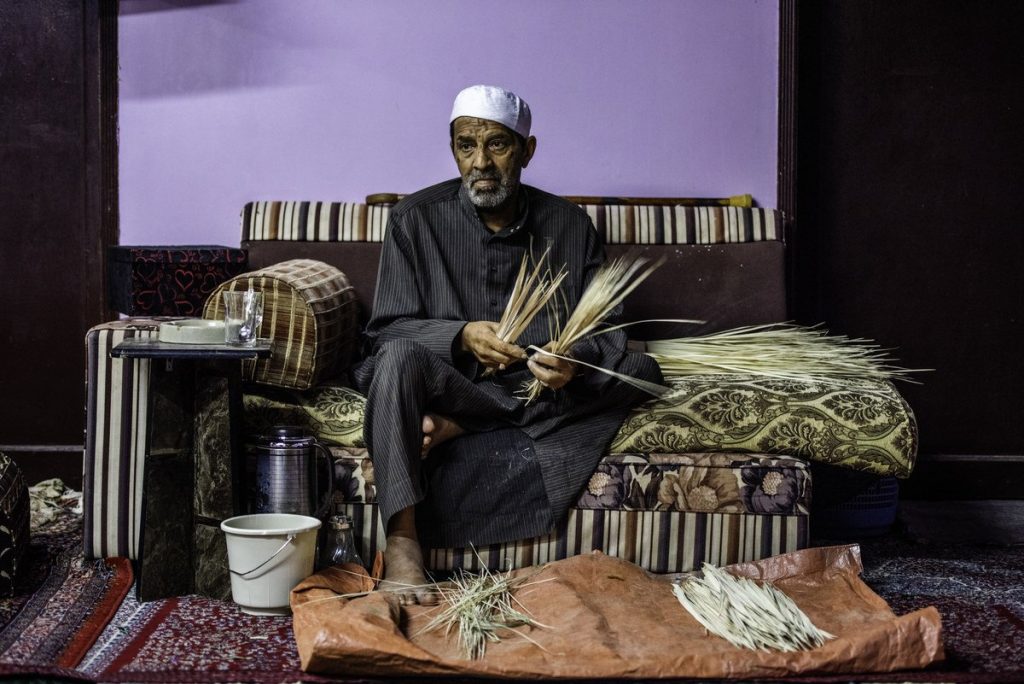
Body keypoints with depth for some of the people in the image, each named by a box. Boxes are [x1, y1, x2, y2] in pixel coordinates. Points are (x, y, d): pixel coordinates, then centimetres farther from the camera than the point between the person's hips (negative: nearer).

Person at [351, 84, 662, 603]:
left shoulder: (568, 225, 3)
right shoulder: (416, 219, -1)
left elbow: (604, 334, 0)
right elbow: (386, 330, -6)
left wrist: (576, 362, -25)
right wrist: (462, 336, -26)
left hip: (539, 387, 3)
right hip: (449, 383, -2)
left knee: (639, 370, -21)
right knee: (400, 356, -34)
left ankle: (458, 429, -25)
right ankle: (402, 538, -37)